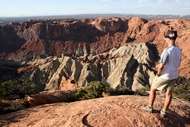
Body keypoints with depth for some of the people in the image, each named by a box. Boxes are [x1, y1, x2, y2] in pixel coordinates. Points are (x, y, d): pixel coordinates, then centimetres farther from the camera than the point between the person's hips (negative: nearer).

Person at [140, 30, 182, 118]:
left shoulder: (167, 50, -25)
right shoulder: (178, 51, 0)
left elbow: (161, 66, -25)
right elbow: (178, 64, 12)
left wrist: (158, 73, -9)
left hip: (164, 76, -7)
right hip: (174, 76, 7)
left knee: (153, 89, 13)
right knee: (169, 93, 15)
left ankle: (149, 107, 26)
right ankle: (163, 112, 27)